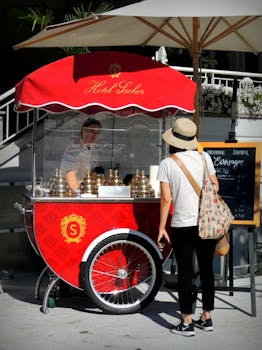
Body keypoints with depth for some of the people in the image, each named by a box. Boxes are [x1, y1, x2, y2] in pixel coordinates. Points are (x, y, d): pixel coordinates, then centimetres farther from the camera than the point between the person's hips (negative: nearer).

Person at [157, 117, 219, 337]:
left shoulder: (167, 164, -6)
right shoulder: (204, 157, 1)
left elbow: (166, 199, -8)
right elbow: (215, 186, 7)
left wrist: (162, 228, -2)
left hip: (182, 226, -3)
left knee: (185, 273, 4)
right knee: (207, 270, 14)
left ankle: (187, 323, 9)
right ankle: (207, 318, 24)